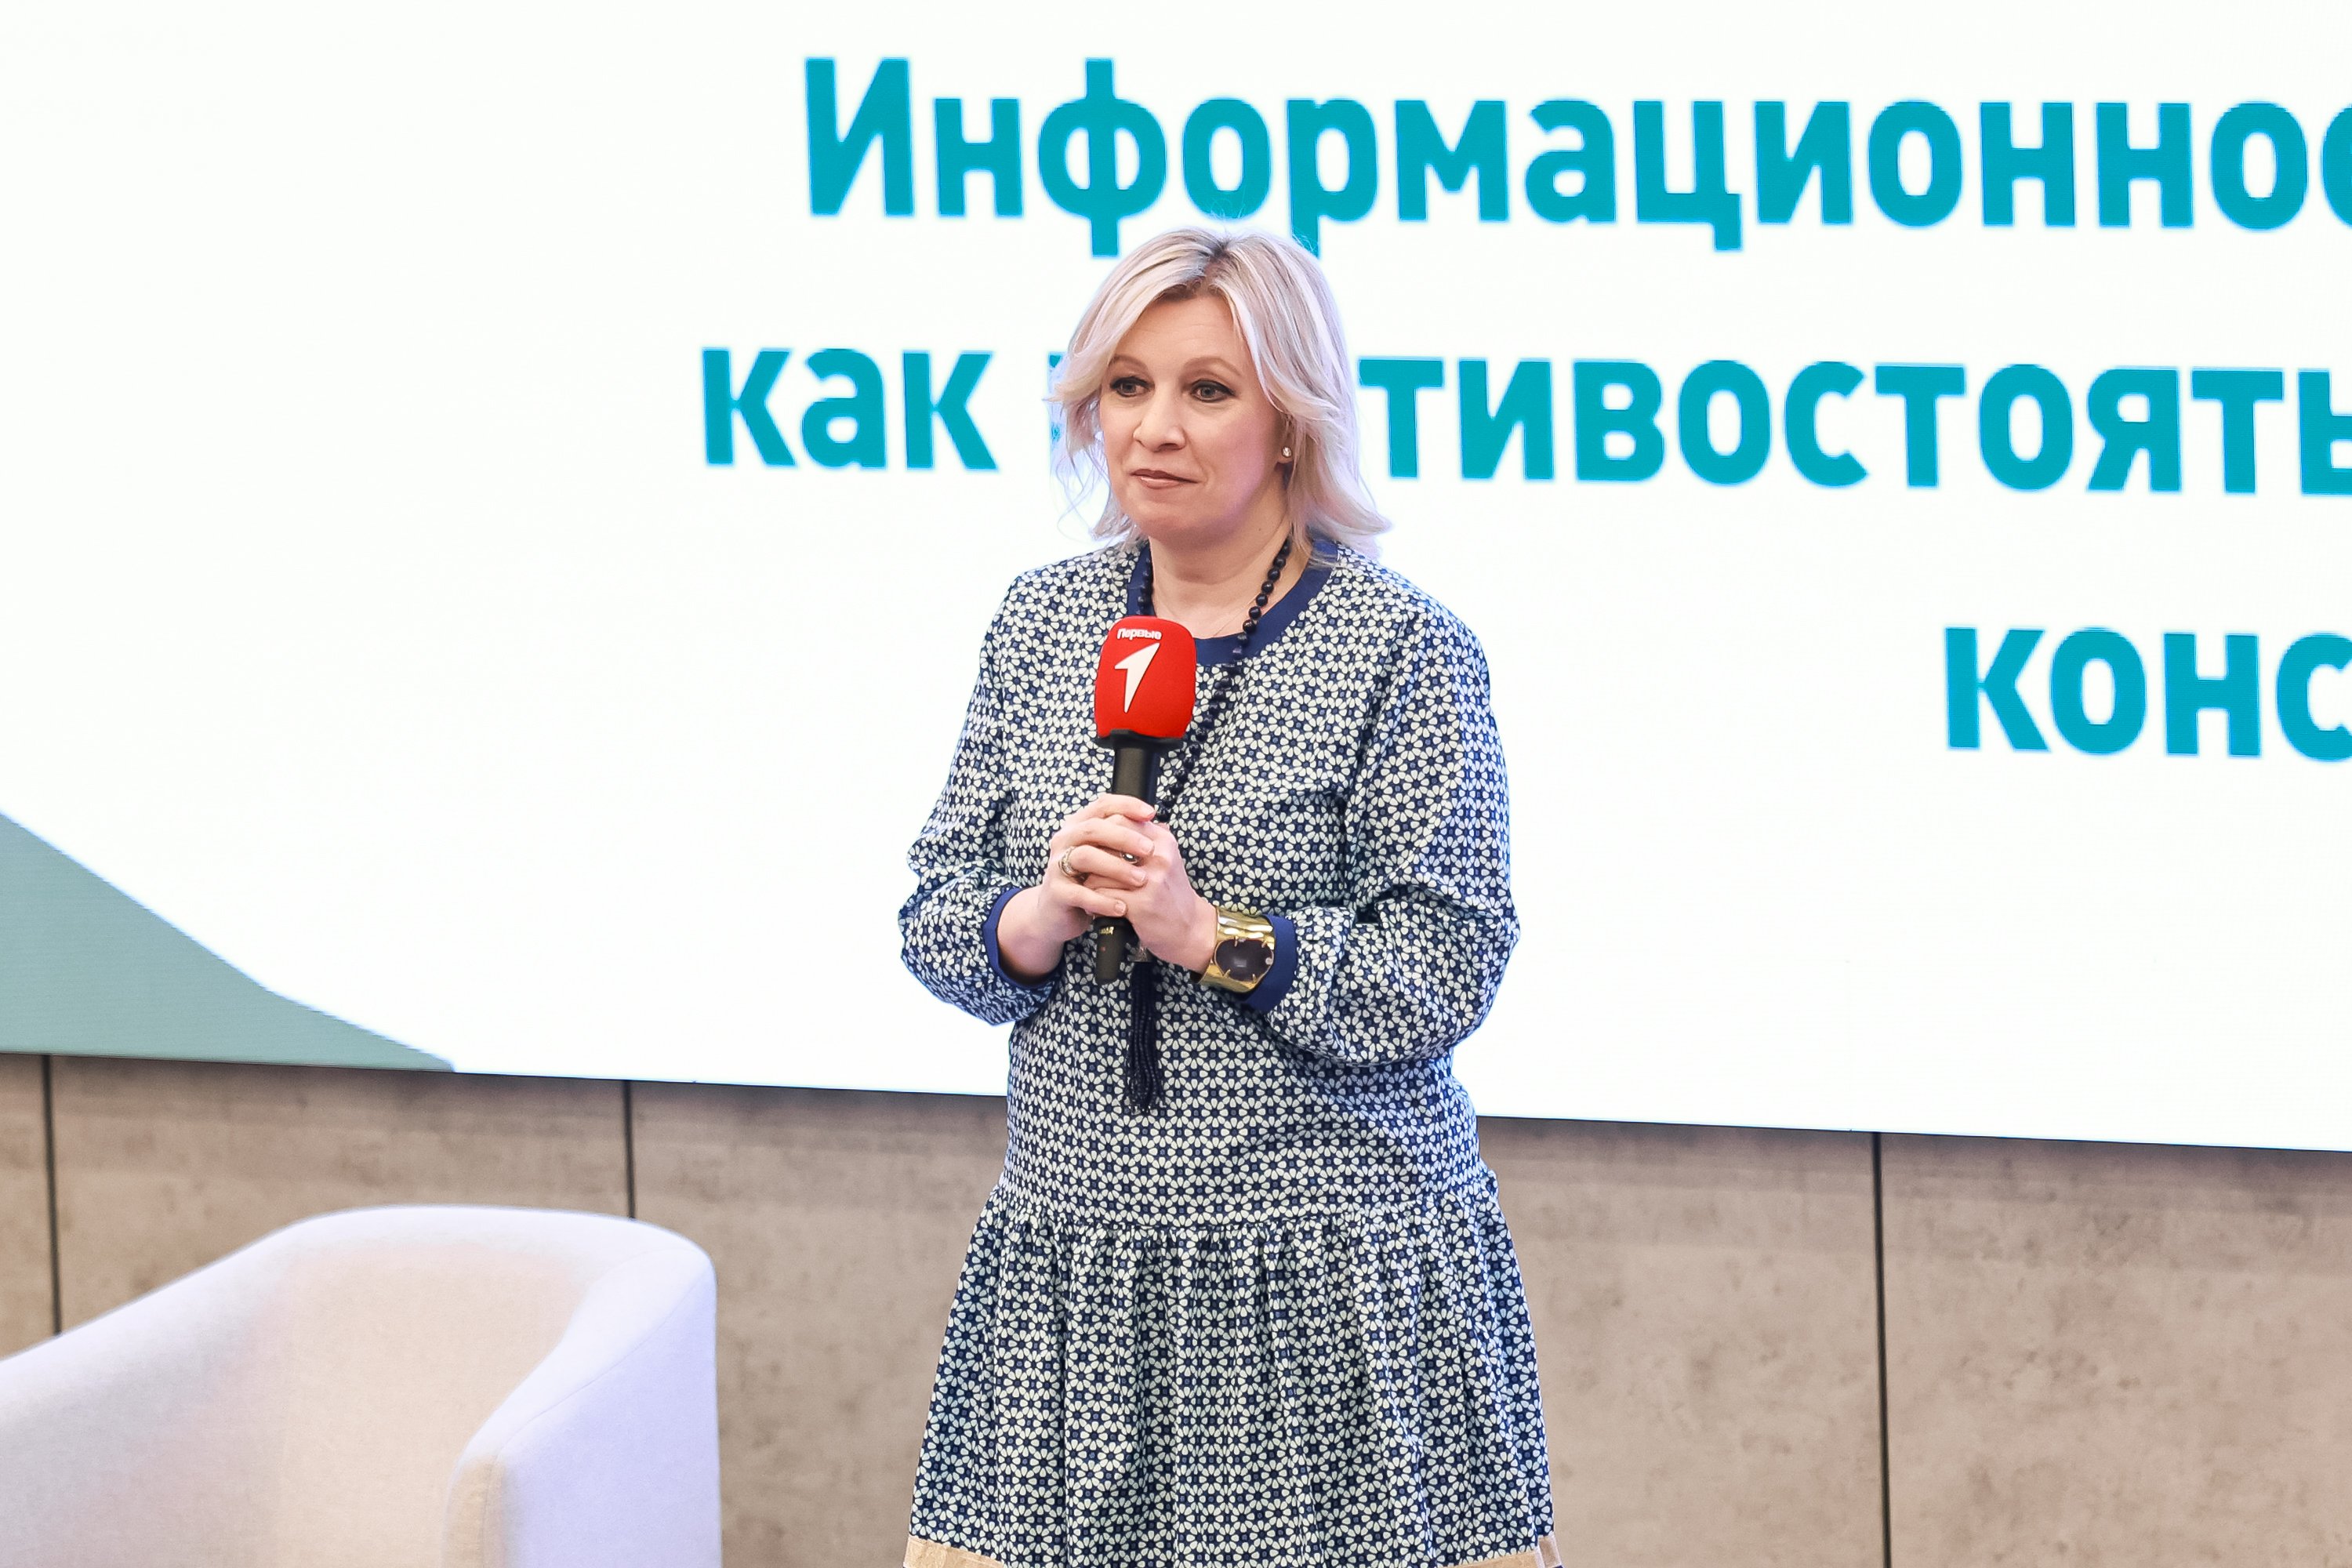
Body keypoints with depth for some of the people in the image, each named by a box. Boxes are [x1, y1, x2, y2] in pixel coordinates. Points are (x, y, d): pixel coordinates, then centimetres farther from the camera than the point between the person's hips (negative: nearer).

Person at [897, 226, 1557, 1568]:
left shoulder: (1401, 648, -6)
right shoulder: (1044, 620, 9)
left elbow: (1447, 973, -10)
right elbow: (934, 917, 10)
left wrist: (1210, 934, -19)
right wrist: (1039, 918, -12)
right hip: (1071, 1248, 4)